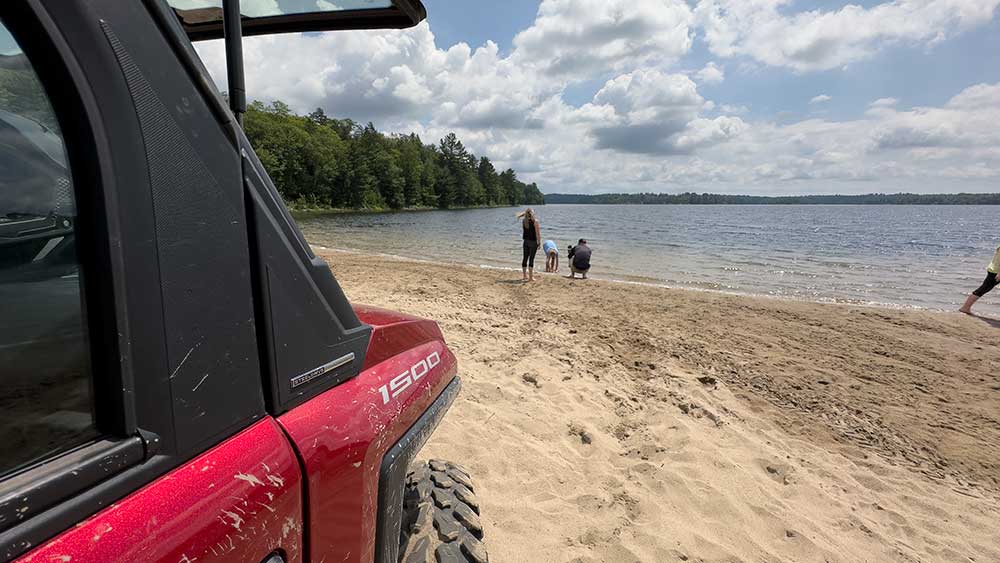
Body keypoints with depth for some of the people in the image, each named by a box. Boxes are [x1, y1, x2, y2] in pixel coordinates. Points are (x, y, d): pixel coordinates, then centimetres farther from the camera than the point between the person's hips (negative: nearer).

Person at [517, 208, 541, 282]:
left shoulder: (523, 220, 3)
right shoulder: (535, 221, -11)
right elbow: (537, 233, -11)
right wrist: (539, 242, -4)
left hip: (525, 241, 5)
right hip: (533, 241, -5)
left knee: (525, 258, 11)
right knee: (531, 259, -2)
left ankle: (525, 275, 20)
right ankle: (530, 277, 1)